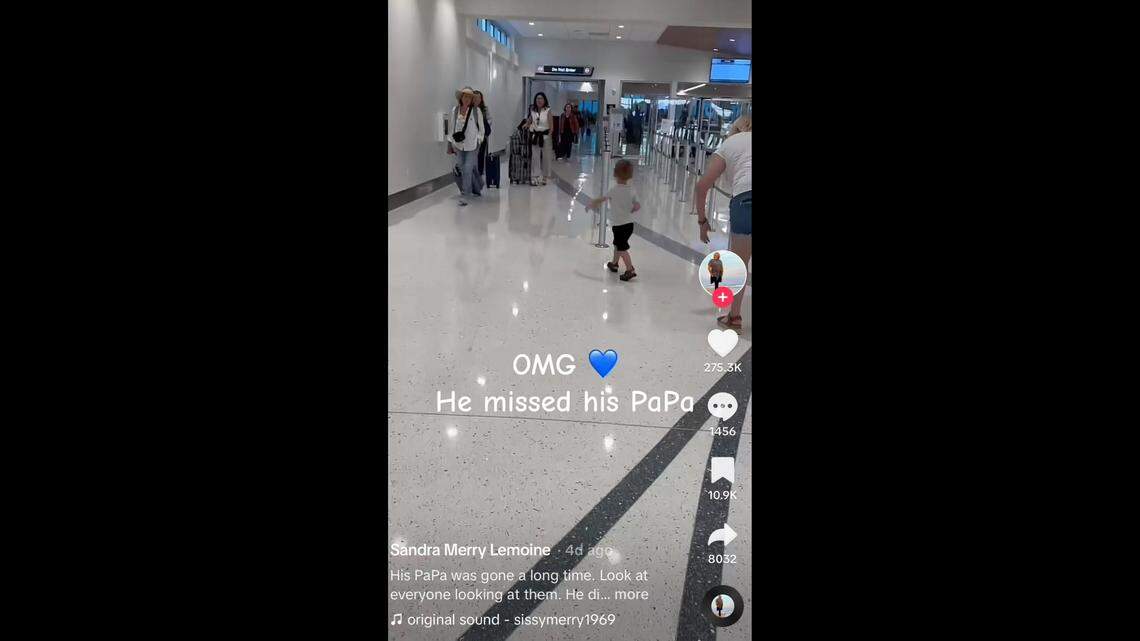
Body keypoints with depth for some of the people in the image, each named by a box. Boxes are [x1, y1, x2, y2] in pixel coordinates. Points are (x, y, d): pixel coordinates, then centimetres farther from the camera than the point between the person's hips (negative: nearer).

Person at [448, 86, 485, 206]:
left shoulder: (477, 111, -4)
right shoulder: (455, 110, 3)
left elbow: (481, 128, 4)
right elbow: (452, 128, 10)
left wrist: (479, 140, -4)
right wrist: (450, 143, 9)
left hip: (472, 145, -3)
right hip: (459, 145, 4)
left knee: (467, 169, -12)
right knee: (463, 169, 8)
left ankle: (464, 196, -9)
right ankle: (476, 190, 28)